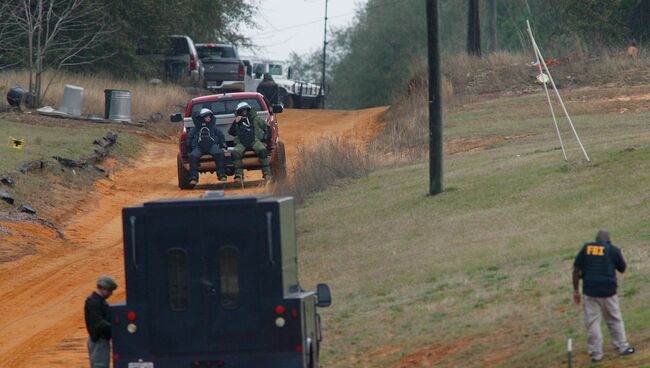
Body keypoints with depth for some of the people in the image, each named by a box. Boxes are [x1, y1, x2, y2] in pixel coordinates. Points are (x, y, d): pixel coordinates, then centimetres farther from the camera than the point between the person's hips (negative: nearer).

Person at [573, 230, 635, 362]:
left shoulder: (585, 248, 3)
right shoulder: (613, 250, -1)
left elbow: (576, 270, 1)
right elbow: (622, 269, 11)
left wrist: (576, 290, 6)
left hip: (589, 291, 1)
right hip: (608, 291, -1)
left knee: (592, 322, 4)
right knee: (614, 319, 15)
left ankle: (595, 353, 2)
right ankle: (622, 347, 19)